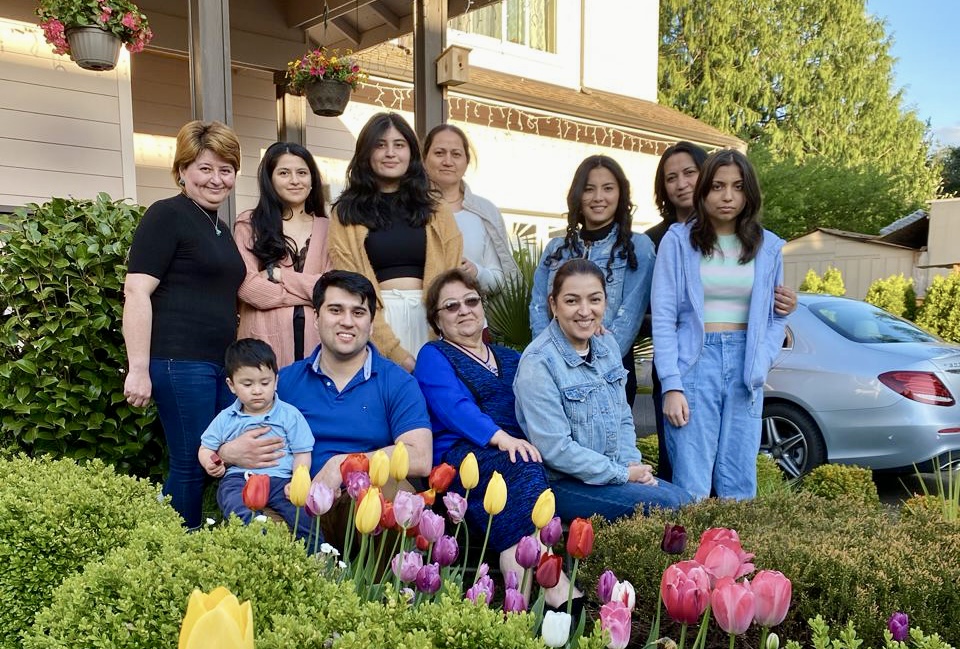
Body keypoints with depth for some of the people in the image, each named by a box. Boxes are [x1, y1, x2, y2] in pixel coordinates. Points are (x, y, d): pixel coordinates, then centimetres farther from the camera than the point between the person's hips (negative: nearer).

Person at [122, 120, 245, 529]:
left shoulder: (220, 228, 19)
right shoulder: (166, 216, -5)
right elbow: (136, 292, -13)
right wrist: (139, 369, -19)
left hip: (221, 363, 8)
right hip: (180, 361, -8)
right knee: (190, 466, -2)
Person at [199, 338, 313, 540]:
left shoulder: (290, 415, 8)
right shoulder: (225, 419, 16)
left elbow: (302, 453, 6)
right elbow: (206, 448, 24)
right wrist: (210, 464, 0)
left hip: (280, 477, -1)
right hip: (238, 478, 1)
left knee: (305, 514, -25)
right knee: (241, 515, -34)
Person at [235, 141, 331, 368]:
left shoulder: (327, 228, 15)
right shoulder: (249, 223, 7)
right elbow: (248, 286, -5)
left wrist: (278, 274, -4)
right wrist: (312, 290, -1)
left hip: (316, 336, 2)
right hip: (266, 339, -2)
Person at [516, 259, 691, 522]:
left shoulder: (608, 345, 4)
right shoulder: (538, 363, -20)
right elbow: (555, 448, -23)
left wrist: (633, 464, -3)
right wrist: (623, 474, -16)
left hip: (611, 474, 8)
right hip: (561, 485, -7)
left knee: (685, 500, -3)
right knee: (666, 505, -17)